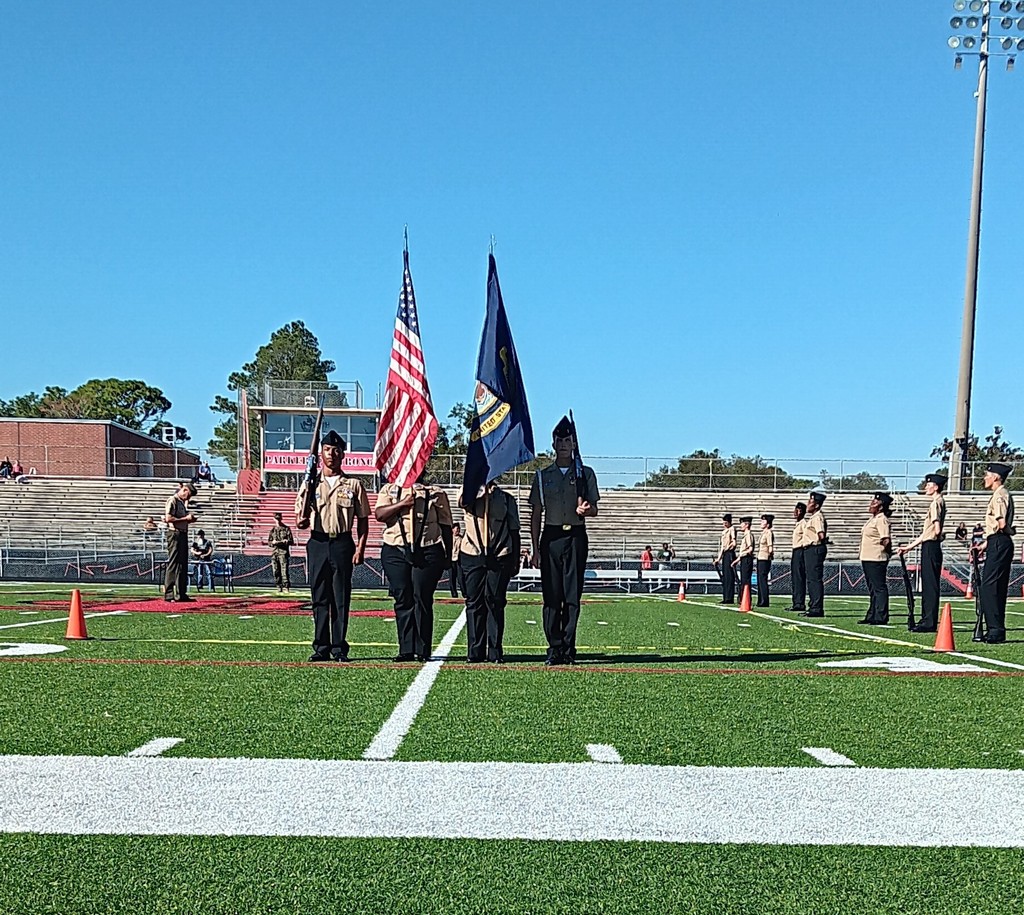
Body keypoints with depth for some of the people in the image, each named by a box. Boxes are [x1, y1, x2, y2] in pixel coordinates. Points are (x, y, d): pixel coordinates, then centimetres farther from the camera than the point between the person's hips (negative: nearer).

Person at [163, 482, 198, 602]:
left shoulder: (182, 502, 21)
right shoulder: (172, 501, -8)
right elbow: (168, 518, -19)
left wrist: (190, 519, 9)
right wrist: (185, 518, -16)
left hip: (183, 535, 10)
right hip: (175, 534, -10)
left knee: (183, 564, 10)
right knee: (173, 564, -8)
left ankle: (181, 594, 15)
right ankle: (169, 594, -6)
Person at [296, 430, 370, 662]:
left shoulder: (353, 485, 7)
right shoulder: (310, 484, 10)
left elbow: (362, 520, 6)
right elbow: (300, 520, 10)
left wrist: (360, 548, -4)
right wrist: (302, 521, -14)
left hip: (343, 544, -1)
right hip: (317, 543, 1)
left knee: (341, 598, 0)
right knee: (320, 598, 3)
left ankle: (340, 649, 6)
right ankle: (321, 648, 9)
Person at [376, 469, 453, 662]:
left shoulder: (436, 493, 12)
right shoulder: (390, 490, 15)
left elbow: (446, 526, 10)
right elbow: (379, 514, -1)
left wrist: (448, 557, 5)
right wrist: (403, 503, -12)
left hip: (428, 551, -1)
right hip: (395, 550, 2)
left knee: (423, 599, -5)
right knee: (402, 600, 0)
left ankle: (423, 650, 0)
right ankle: (406, 649, 4)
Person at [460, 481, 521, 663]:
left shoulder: (506, 498, 12)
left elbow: (514, 531, 12)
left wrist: (515, 560, 7)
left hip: (500, 558, 0)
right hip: (472, 556, 0)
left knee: (496, 603, 0)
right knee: (474, 603, 1)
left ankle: (495, 652, 5)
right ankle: (474, 652, 6)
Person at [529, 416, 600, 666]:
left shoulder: (585, 473, 9)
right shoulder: (543, 475, 11)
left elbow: (594, 510, 7)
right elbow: (536, 514, 10)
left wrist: (586, 510, -18)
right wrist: (535, 548, 4)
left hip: (576, 537, -1)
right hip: (551, 537, 1)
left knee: (573, 595, -1)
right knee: (551, 595, -2)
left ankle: (568, 648, 5)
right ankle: (554, 648, 4)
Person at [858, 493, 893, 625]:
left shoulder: (881, 519, -13)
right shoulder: (872, 519, 18)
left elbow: (886, 540, -21)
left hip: (876, 559, -11)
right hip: (867, 559, 11)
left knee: (879, 588, -7)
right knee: (872, 589, 15)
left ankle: (881, 618, -5)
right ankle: (872, 616, 23)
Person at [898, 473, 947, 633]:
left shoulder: (936, 503, -11)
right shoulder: (938, 502, 19)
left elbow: (936, 531, -19)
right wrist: (910, 546, 21)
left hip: (931, 547, -10)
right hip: (929, 547, 10)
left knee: (930, 585, -8)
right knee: (928, 585, 12)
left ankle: (930, 623, -7)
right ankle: (927, 621, 16)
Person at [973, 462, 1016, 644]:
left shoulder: (1000, 495, -11)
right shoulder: (999, 495, 20)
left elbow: (1001, 524, -21)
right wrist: (984, 545, 20)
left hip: (999, 544, -11)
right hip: (998, 544, 11)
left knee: (988, 587, -12)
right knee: (996, 588, 10)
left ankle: (996, 630, -13)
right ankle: (996, 630, 13)